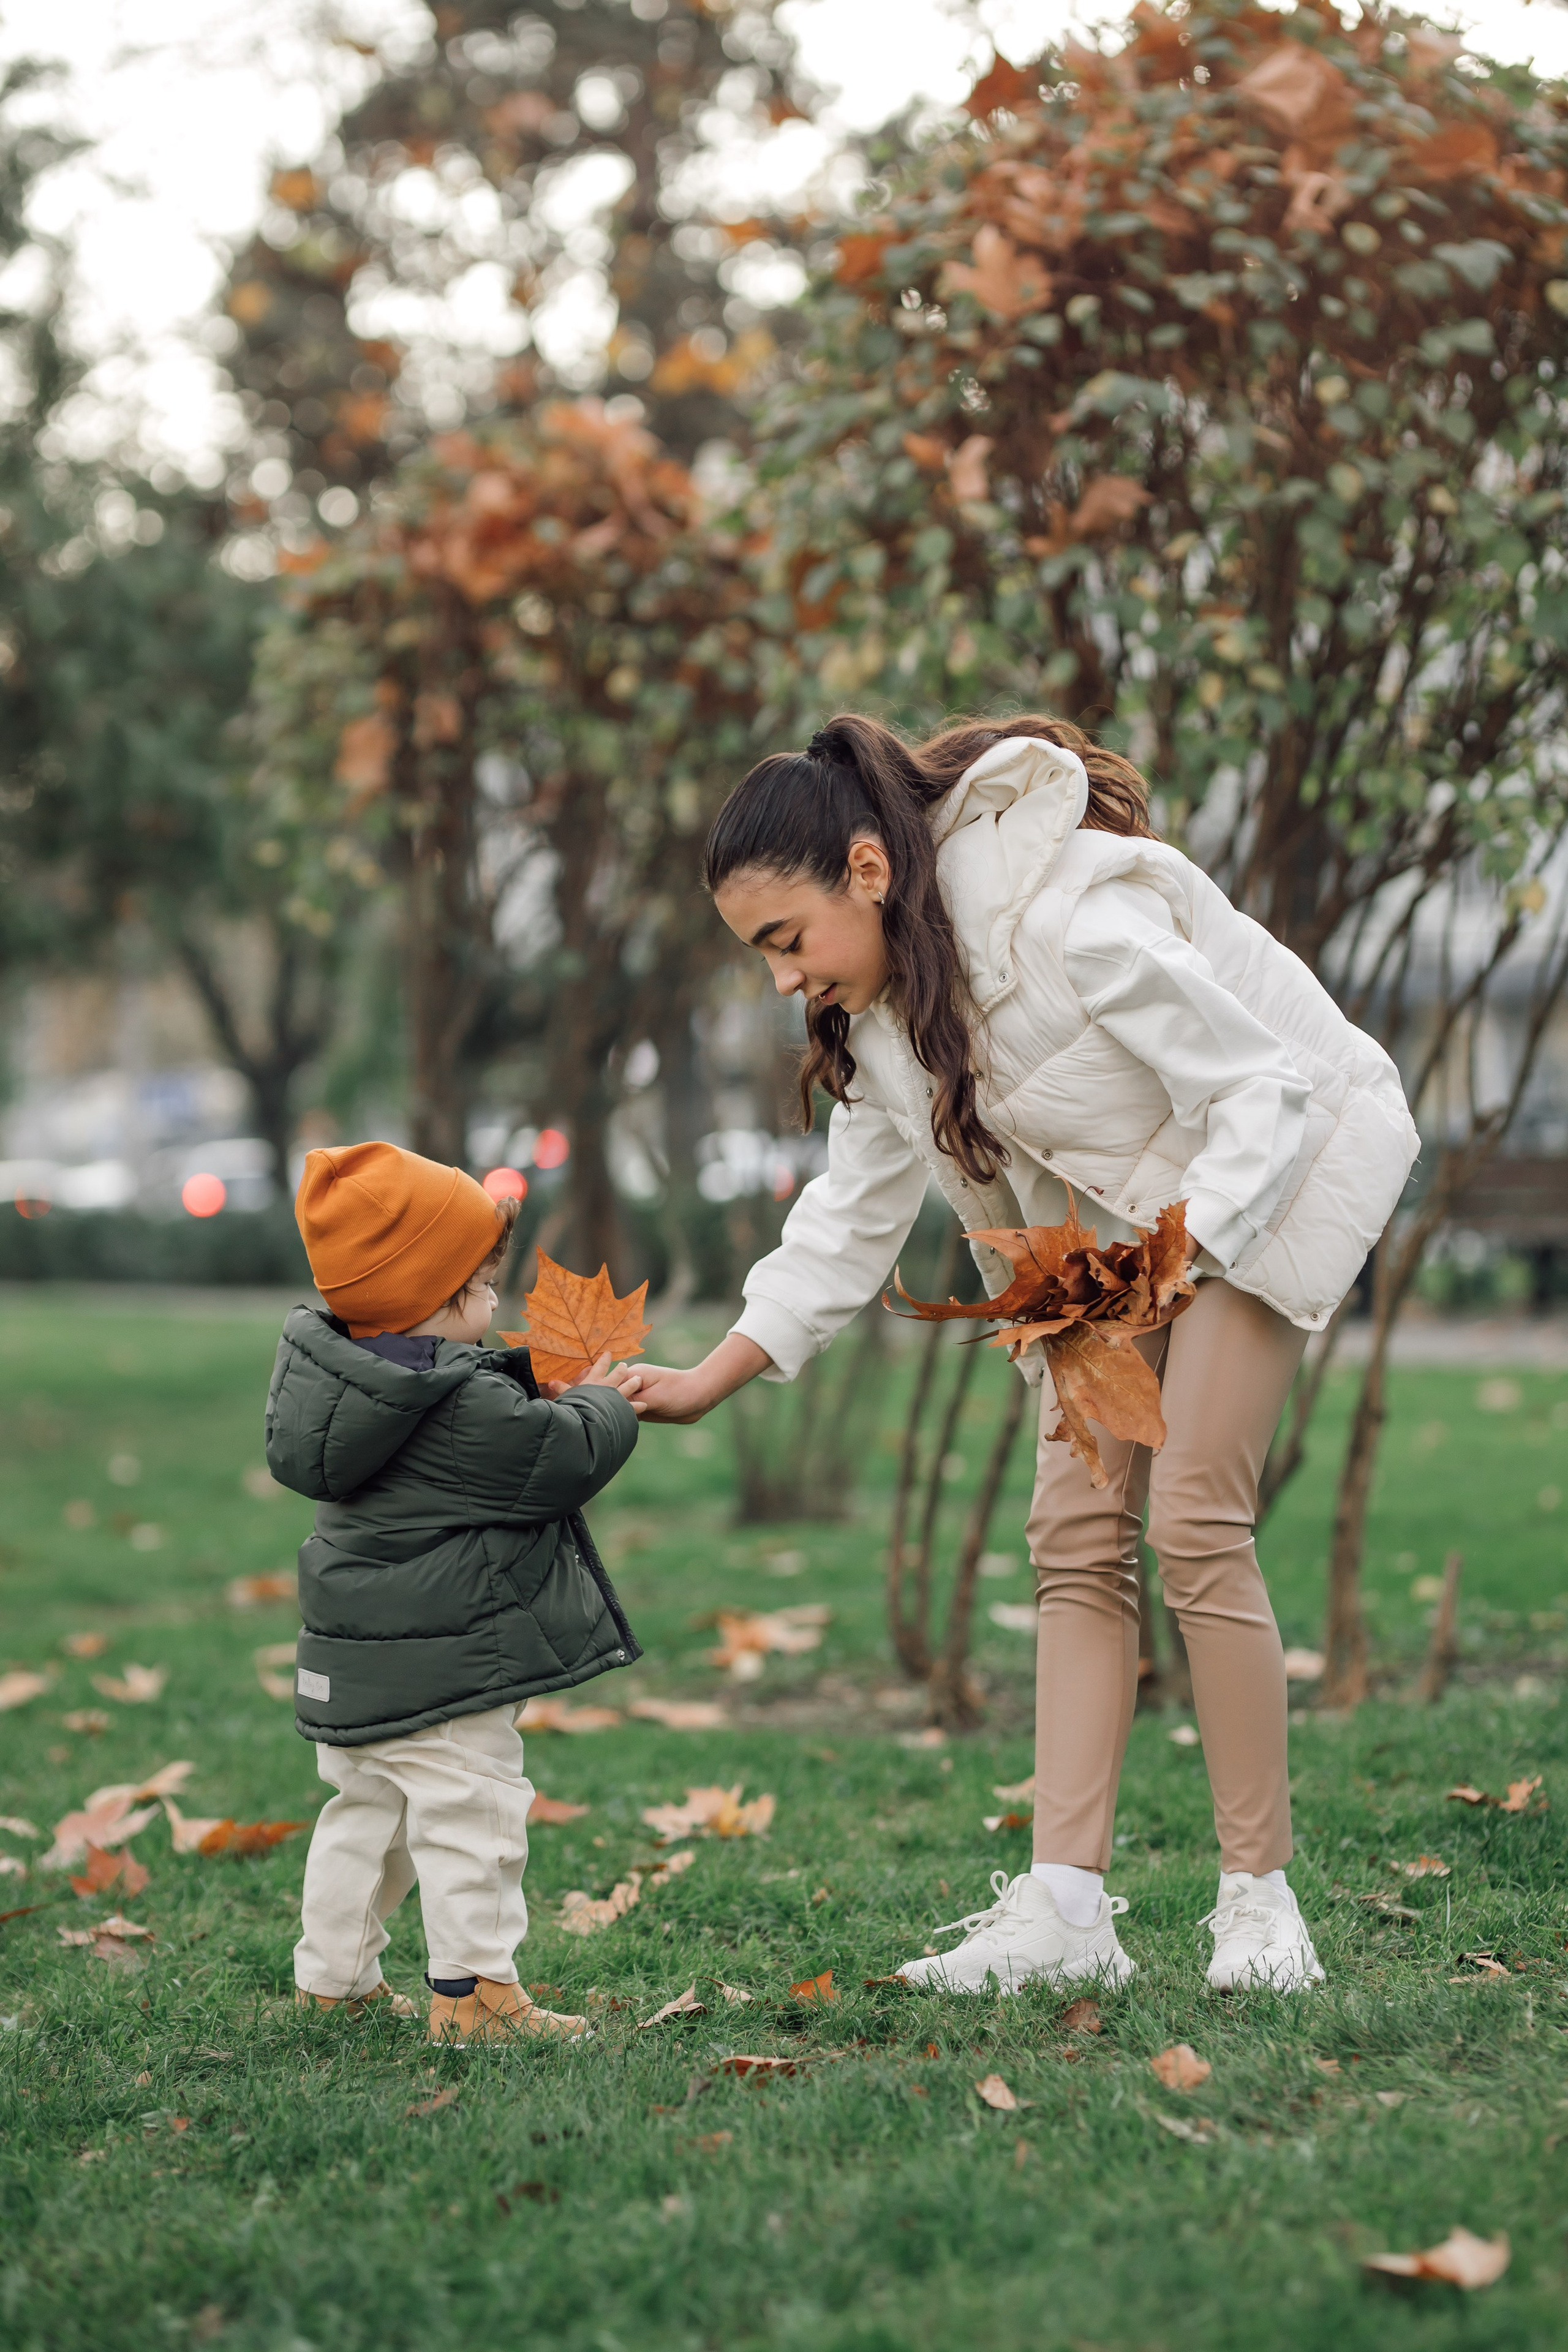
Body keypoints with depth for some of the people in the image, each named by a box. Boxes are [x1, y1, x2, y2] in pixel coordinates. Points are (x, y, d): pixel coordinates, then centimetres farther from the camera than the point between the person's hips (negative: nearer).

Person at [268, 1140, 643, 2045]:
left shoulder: (357, 1377, 6)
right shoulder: (465, 1408, -24)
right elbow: (566, 1459, -16)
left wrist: (542, 1387, 8)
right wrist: (601, 1403, 2)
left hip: (357, 1663, 10)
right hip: (439, 1665, -10)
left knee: (368, 1809, 20)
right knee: (471, 1814, -3)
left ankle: (334, 1976, 29)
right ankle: (475, 1990, -1)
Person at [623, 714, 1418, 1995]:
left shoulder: (1070, 917, -32)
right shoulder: (876, 1004, -5)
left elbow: (1263, 1089, -26)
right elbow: (855, 1213, 6)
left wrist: (1171, 1257, -37)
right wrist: (707, 1380, 2)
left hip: (1276, 1165, -8)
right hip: (1114, 1206, 8)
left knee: (1195, 1522, -17)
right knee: (1077, 1532, -4)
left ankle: (1261, 1899, -7)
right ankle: (1065, 1905, -6)